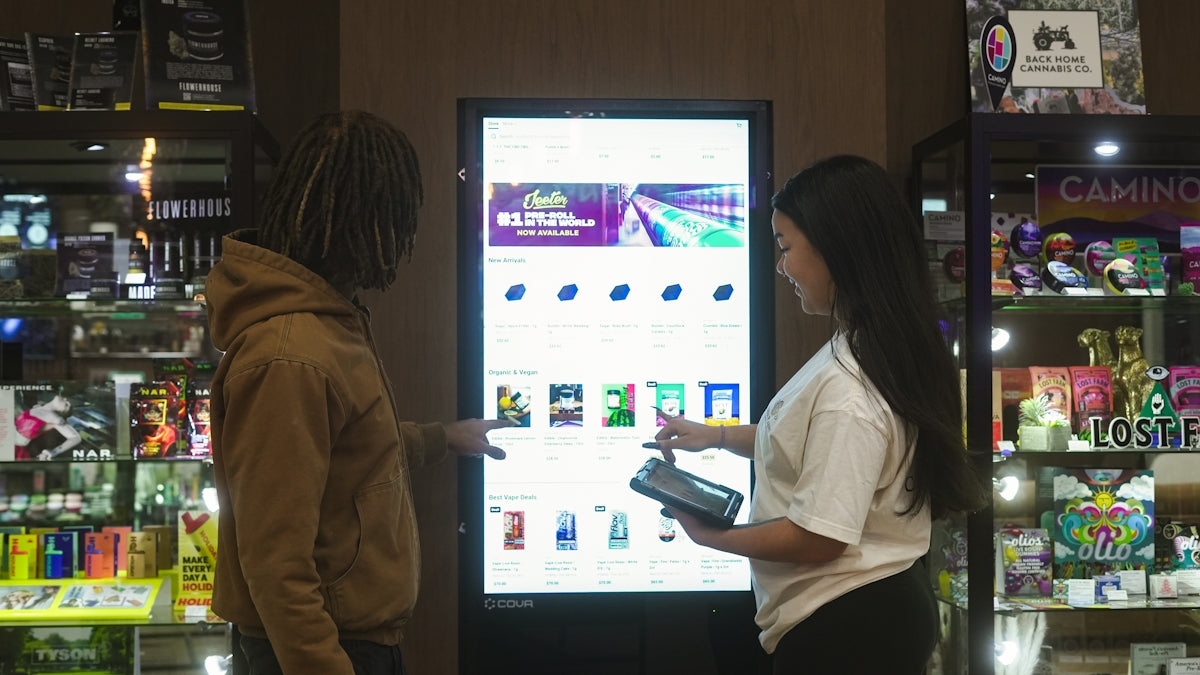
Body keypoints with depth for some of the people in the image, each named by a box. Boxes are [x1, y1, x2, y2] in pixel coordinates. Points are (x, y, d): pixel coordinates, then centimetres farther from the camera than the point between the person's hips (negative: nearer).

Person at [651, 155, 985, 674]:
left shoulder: (846, 388, -27)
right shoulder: (881, 352, 4)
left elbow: (817, 538, -24)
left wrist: (709, 536, -11)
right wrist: (719, 436, 14)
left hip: (842, 630, -9)